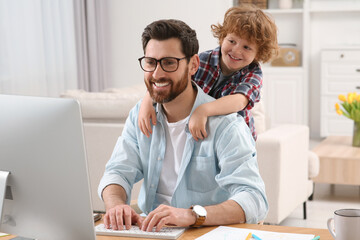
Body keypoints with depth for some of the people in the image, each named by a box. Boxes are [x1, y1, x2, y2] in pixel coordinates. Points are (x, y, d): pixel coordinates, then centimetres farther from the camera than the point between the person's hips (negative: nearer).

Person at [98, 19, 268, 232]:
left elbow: (255, 200, -23)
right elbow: (118, 172, 1)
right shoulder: (140, 115, 6)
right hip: (149, 230, 5)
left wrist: (192, 215, -39)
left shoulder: (224, 124, -14)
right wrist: (116, 204, -23)